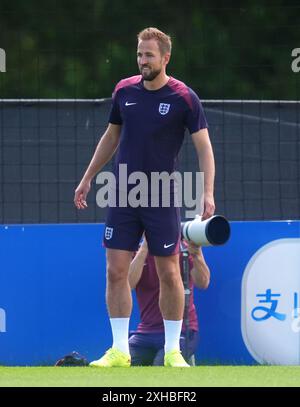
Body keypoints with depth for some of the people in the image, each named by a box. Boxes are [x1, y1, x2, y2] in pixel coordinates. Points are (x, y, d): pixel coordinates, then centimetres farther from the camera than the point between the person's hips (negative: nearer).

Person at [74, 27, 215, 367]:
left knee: (169, 274, 1)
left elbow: (204, 147, -8)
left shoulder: (184, 97, -7)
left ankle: (172, 351, 10)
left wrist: (208, 192, -19)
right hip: (122, 196, 3)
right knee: (116, 271, -2)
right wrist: (87, 179, 18)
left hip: (162, 199, -3)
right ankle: (119, 350, 3)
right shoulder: (124, 91, 4)